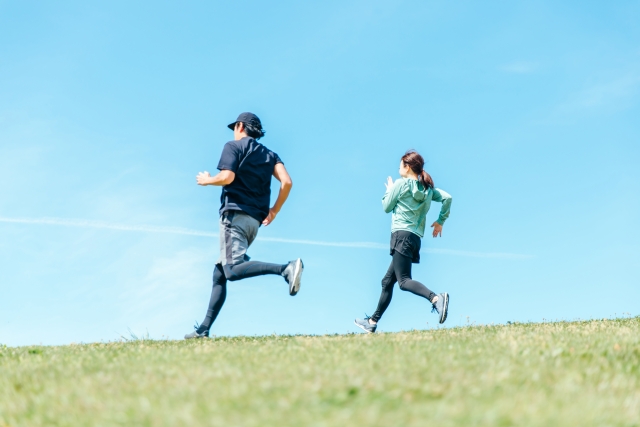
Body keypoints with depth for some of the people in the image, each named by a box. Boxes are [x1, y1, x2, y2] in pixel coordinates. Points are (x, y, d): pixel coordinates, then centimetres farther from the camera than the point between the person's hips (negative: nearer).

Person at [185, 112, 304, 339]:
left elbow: (227, 177, -13)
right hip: (255, 221, 8)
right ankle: (204, 329, 13)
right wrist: (274, 210, 13)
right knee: (220, 273, 14)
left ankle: (286, 268, -42)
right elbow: (287, 182, 3)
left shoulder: (233, 146, 3)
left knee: (233, 269, -24)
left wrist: (206, 180, 6)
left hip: (234, 214, -8)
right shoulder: (270, 155, 18)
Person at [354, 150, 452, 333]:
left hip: (402, 235, -8)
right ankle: (372, 321, 19)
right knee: (387, 281, 14)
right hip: (416, 238, 8)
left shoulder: (401, 184, -3)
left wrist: (389, 190, 21)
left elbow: (386, 207, 3)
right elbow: (447, 198, 7)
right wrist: (440, 221, 12)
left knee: (404, 280, -19)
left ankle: (435, 298, -41)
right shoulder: (428, 188, 15)